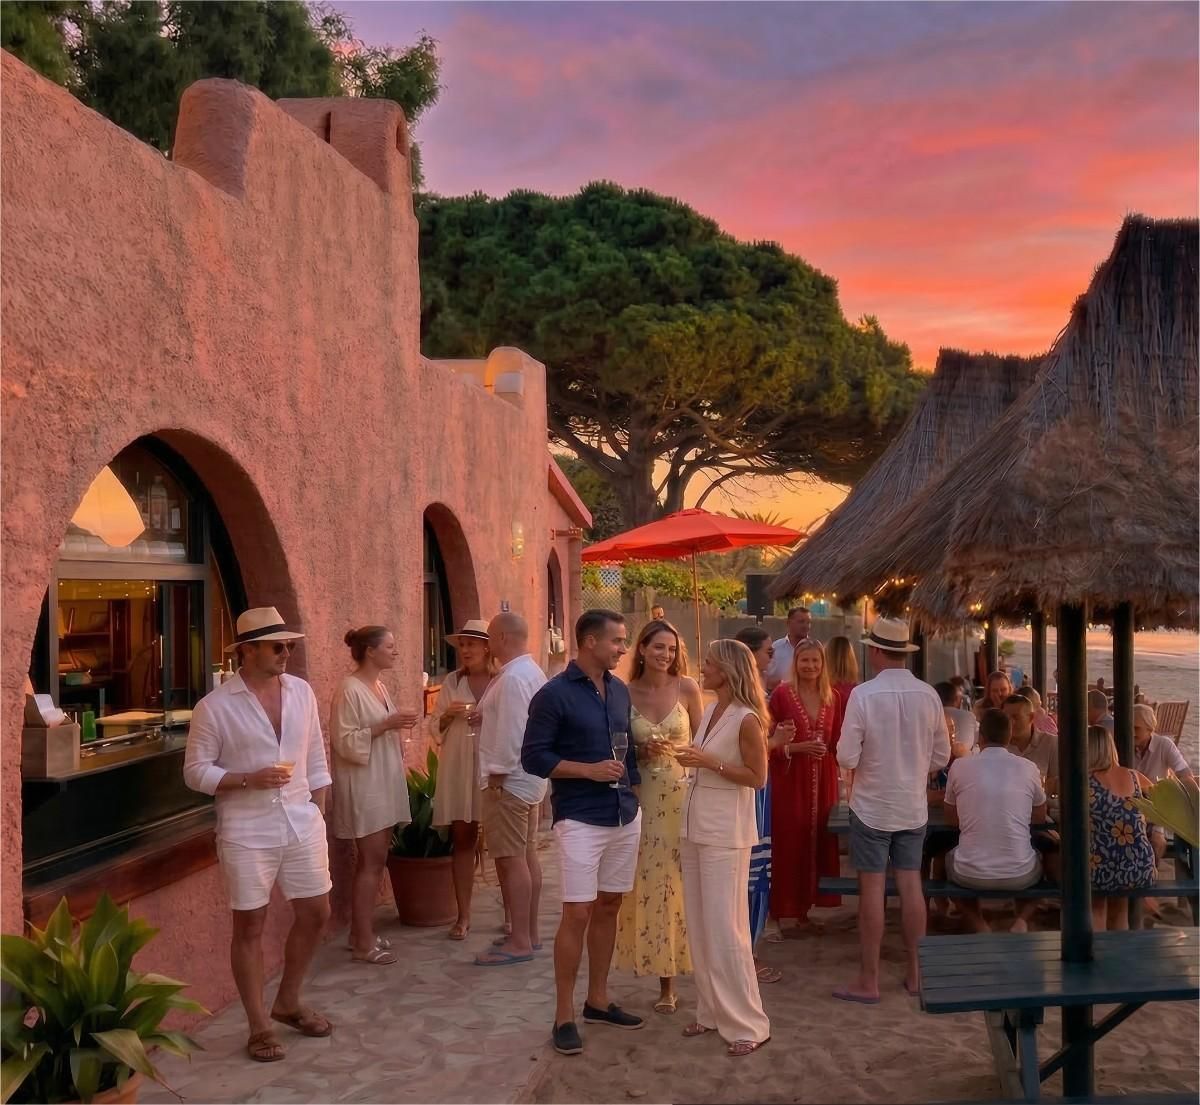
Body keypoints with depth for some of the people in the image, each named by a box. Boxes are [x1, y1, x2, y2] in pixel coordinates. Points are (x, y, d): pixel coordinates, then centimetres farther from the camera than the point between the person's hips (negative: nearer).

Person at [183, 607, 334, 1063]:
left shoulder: (302, 692, 4)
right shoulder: (215, 706, -10)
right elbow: (195, 771, -8)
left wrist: (318, 814, 9)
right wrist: (250, 779, -21)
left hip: (302, 825, 5)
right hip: (247, 833, -5)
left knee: (315, 915, 11)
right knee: (250, 926, 4)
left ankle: (288, 1002, 33)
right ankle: (259, 1026, 18)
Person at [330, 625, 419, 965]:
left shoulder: (379, 687, 13)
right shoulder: (350, 690, -14)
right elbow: (345, 741, -19)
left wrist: (399, 725, 6)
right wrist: (385, 724, -22)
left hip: (383, 784, 9)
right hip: (364, 787, -9)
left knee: (372, 861, 11)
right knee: (372, 862, -7)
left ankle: (360, 934, 18)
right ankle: (364, 943, 0)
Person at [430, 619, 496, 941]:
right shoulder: (451, 682, 8)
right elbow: (434, 727, 10)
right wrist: (447, 715, -10)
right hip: (458, 770, 3)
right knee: (462, 839, 6)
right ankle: (463, 915, 13)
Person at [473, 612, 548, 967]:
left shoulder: (513, 678, -19)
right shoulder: (531, 671, 13)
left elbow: (512, 733, -24)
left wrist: (497, 775, -18)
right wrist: (486, 718, 6)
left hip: (509, 779, -11)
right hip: (529, 777, 11)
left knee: (511, 860, -6)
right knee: (527, 855, 14)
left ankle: (519, 942, -2)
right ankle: (528, 933, 22)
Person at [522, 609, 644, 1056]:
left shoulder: (620, 690, 9)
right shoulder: (554, 694, -11)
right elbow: (533, 757, -11)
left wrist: (633, 791, 12)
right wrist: (589, 770, -18)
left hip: (625, 816, 7)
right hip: (580, 820, -6)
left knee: (608, 907, 13)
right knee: (577, 914, -6)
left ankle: (598, 1000, 25)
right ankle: (564, 1016, 4)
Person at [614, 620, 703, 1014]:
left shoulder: (687, 687, -1)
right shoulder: (626, 693, 1)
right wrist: (640, 753, -11)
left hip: (685, 793, -1)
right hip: (645, 797, 1)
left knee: (684, 884, 0)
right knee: (651, 885, 4)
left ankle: (689, 963, 12)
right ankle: (665, 981, 15)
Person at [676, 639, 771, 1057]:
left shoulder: (746, 719, -15)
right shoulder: (710, 710, 8)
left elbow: (758, 777, -15)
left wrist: (709, 762, -20)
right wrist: (687, 758, 2)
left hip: (726, 834, -8)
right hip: (696, 827, 8)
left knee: (724, 929, -5)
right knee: (699, 927, 13)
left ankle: (747, 1024, 5)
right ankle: (713, 1011, 24)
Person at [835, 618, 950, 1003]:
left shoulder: (863, 694, -17)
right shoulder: (928, 695, -4)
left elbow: (847, 758, -16)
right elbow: (941, 756, 5)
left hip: (872, 805, -4)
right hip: (914, 806, 4)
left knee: (872, 888, 2)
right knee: (911, 885, 12)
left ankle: (869, 980, 9)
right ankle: (915, 973, 21)